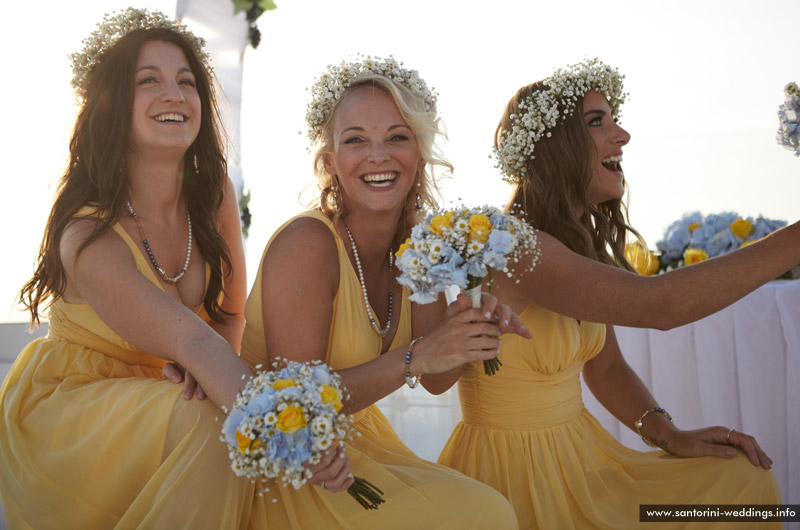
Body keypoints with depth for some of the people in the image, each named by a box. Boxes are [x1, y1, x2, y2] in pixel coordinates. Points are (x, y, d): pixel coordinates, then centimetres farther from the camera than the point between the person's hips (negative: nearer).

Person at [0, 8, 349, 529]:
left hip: (155, 393, 6)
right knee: (202, 426, -31)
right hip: (63, 410, -5)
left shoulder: (214, 193, -7)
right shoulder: (89, 237, -26)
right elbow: (194, 343, -36)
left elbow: (232, 310, -1)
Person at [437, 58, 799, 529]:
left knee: (743, 479, -3)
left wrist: (671, 436, -4)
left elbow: (605, 367, 11)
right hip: (511, 471, -8)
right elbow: (655, 305, -33)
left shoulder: (584, 243, 6)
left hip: (581, 454, 8)